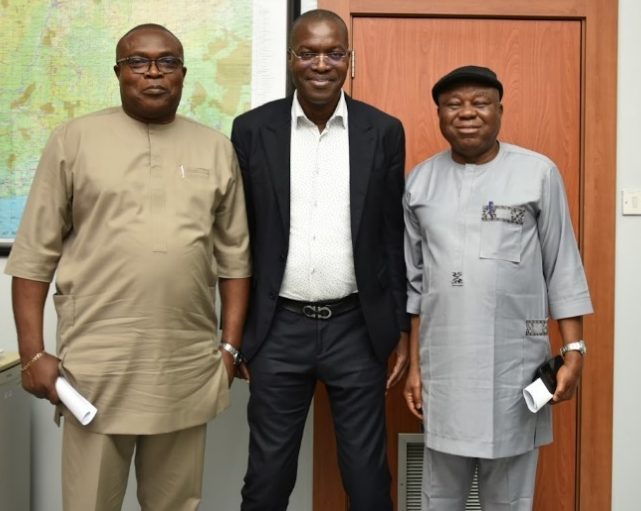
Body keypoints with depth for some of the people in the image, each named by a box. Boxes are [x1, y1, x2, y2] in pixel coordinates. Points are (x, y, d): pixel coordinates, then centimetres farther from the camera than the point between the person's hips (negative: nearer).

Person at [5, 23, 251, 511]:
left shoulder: (216, 148, 8)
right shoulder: (74, 140, 1)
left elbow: (234, 256, 10)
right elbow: (35, 254, 1)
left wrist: (231, 347, 5)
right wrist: (33, 352, -4)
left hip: (189, 369, 2)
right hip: (96, 366, -2)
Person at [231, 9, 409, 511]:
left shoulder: (384, 131, 0)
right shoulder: (253, 129, -1)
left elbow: (394, 238, 3)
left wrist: (403, 329, 4)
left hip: (356, 327, 0)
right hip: (279, 329, 0)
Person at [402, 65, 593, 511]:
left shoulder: (538, 173, -2)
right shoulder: (420, 181, 6)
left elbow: (563, 268, 1)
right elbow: (413, 280, 9)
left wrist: (574, 349, -5)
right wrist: (413, 363, 7)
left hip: (515, 362, -2)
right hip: (443, 364, 3)